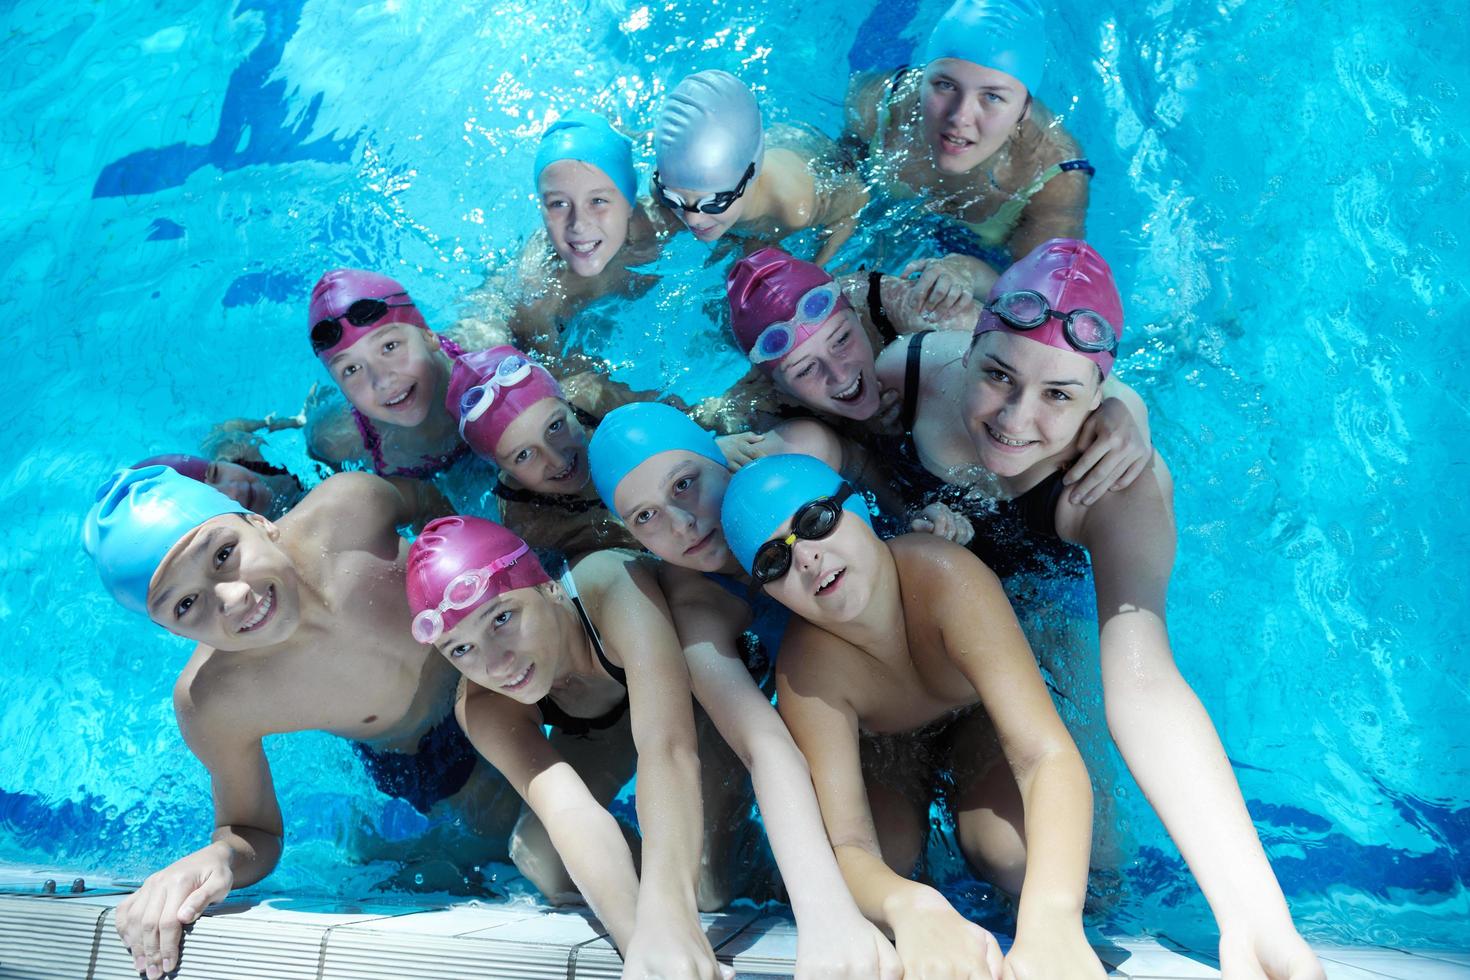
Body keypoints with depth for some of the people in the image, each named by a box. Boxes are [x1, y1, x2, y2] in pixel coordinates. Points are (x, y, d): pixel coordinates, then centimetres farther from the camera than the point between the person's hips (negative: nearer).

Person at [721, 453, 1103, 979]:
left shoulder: (944, 576, -41)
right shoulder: (806, 673, -35)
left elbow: (1047, 754, -46)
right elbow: (849, 847, -37)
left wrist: (1051, 916, -63)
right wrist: (910, 907, -62)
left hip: (979, 723, -1)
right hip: (884, 753, 1)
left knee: (1018, 854, -29)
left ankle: (965, 812, 9)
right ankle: (918, 815, 12)